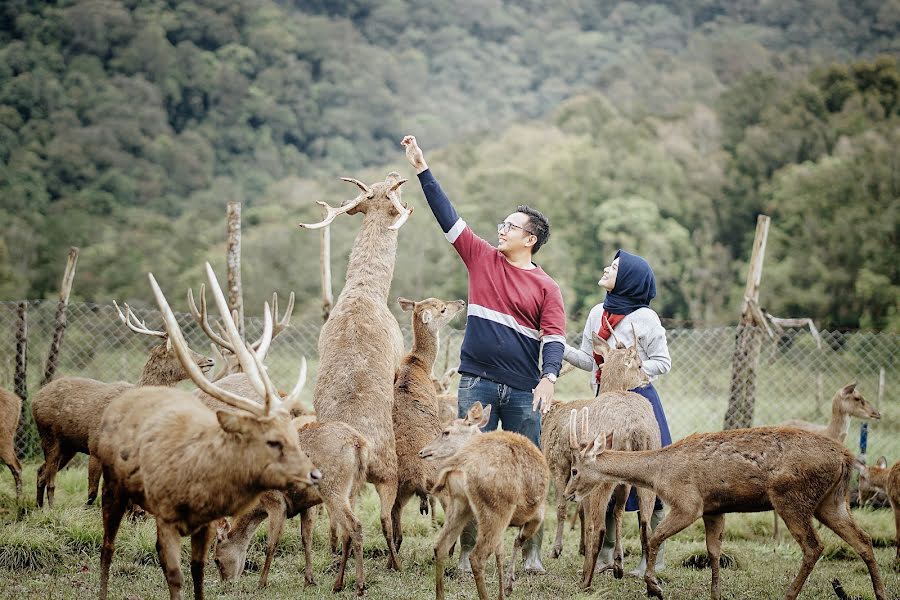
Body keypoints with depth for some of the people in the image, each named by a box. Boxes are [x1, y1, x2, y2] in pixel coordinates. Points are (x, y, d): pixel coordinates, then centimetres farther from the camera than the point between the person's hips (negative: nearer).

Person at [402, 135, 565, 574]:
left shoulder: (546, 288, 3)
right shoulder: (482, 259, 9)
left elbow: (554, 338, -6)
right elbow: (447, 215, 8)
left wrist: (549, 378, -24)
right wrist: (422, 169, 5)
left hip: (522, 390, -1)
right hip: (476, 384, 1)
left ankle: (532, 551, 10)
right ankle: (467, 551, 6)